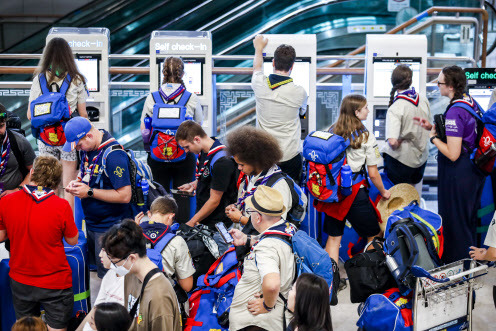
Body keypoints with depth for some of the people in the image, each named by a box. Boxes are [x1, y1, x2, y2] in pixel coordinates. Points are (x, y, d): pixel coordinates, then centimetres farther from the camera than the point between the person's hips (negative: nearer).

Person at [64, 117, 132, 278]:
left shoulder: (113, 155, -26)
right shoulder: (86, 148, 2)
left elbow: (125, 195, -27)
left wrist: (89, 192, -22)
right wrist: (77, 182, -2)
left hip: (110, 228, -9)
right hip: (92, 222, 9)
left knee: (106, 273, 1)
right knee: (94, 265, 20)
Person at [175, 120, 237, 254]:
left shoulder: (221, 162, -23)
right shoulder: (203, 153, 6)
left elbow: (214, 200, -19)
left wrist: (192, 222, -11)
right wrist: (193, 185, 5)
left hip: (217, 227, -8)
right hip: (202, 223, 8)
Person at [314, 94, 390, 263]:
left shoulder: (331, 132, 3)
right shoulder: (366, 137, -9)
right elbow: (373, 174, -5)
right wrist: (383, 192, 12)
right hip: (355, 194, -5)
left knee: (333, 238, 11)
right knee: (374, 236, 12)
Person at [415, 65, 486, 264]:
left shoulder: (455, 111, -25)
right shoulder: (471, 102, 4)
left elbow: (452, 154, -27)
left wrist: (433, 137, -13)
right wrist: (433, 127, 8)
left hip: (458, 173, -10)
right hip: (474, 170, 10)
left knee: (454, 220, 4)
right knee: (469, 220, 22)